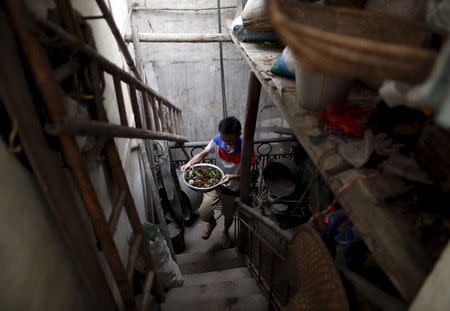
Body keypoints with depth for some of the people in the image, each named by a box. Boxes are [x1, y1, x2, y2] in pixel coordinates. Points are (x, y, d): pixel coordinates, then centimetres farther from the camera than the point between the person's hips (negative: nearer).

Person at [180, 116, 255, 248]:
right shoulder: (217, 140, -20)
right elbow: (203, 154, -5)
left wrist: (232, 176, -37)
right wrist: (190, 163, -24)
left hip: (232, 189, -1)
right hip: (215, 183, 2)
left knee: (228, 216, 20)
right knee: (203, 213, -5)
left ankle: (225, 231, 56)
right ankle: (211, 223, 34)